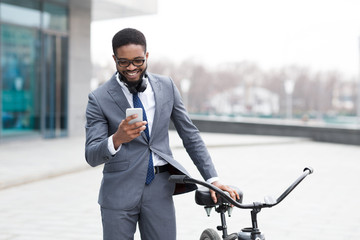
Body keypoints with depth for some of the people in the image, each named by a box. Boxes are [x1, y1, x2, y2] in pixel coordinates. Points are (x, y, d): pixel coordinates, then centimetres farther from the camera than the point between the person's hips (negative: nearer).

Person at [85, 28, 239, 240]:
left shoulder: (167, 86, 4)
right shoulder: (99, 99, -5)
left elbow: (190, 135, 8)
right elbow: (92, 156, -10)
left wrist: (213, 179, 0)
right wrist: (117, 139, -31)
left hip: (159, 190, 2)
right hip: (119, 192, -2)